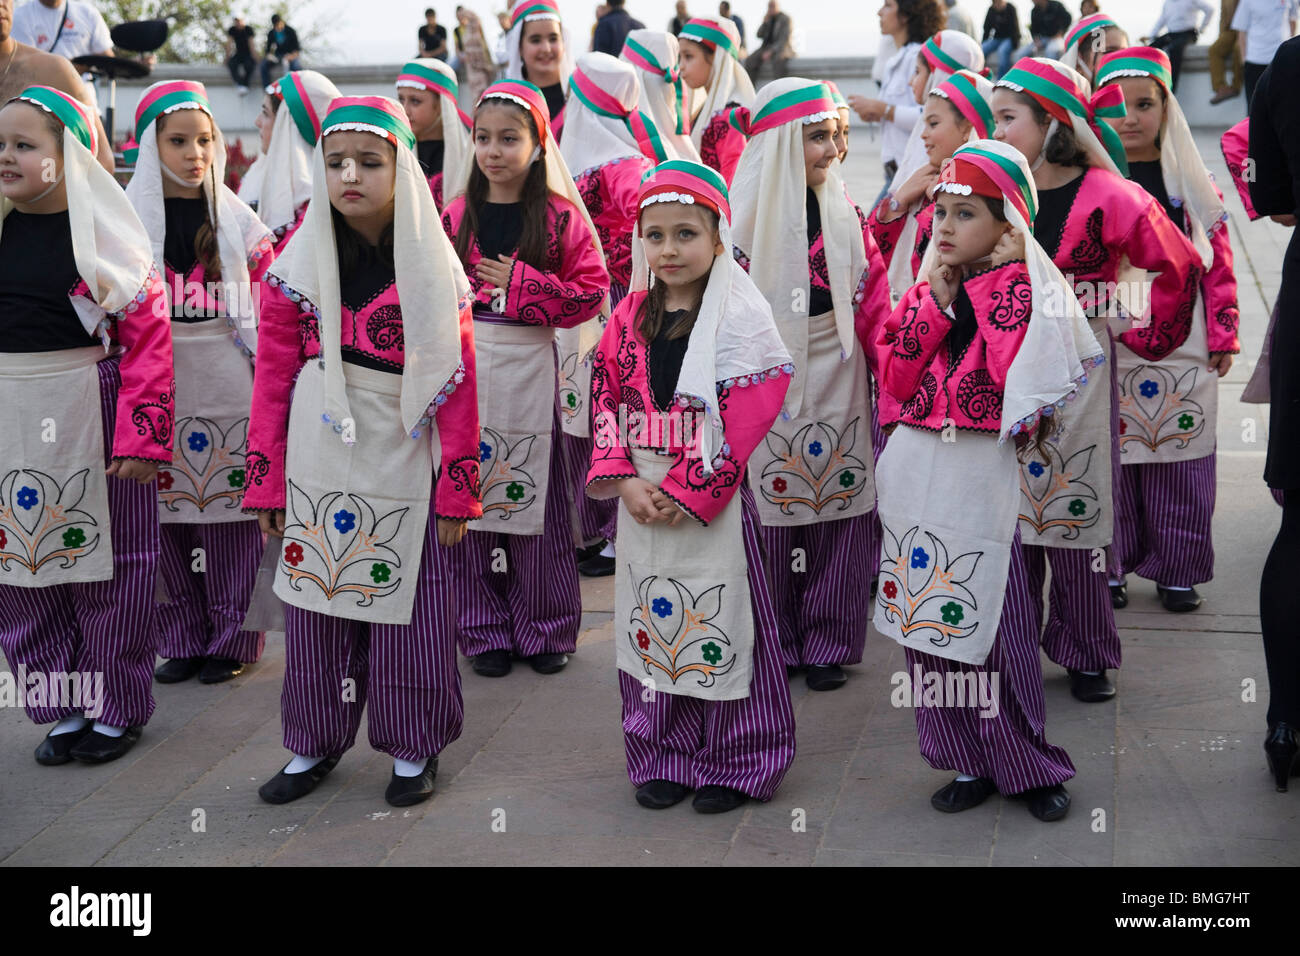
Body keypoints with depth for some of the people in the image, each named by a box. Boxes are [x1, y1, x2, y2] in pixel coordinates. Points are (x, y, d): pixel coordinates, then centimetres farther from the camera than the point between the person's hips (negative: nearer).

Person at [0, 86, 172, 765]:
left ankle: (115, 708, 22)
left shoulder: (102, 231, -8)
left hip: (90, 415, -5)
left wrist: (141, 433, -16)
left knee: (106, 564, 5)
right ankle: (63, 707, 25)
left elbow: (147, 336, -10)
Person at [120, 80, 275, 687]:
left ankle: (231, 637, 12)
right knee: (168, 512, 3)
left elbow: (270, 304, 8)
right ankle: (183, 638, 16)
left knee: (228, 510, 0)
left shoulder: (237, 220, 6)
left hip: (228, 382, 0)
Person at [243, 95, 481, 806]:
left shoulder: (433, 267, 0)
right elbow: (273, 377, 4)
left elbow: (458, 383, -1)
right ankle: (313, 745, 25)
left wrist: (457, 488, -3)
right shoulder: (300, 262, 3)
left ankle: (412, 749, 22)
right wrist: (266, 481, 1)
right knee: (315, 597, 7)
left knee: (405, 599, 4)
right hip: (315, 460, 1)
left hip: (402, 459, -1)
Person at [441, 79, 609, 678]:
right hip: (463, 367, 2)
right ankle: (484, 629, 16)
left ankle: (544, 629, 16)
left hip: (528, 370, -2)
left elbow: (591, 293, -4)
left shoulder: (561, 218, 0)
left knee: (533, 496, 1)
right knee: (469, 492, 4)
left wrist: (522, 283, -13)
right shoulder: (455, 214, 8)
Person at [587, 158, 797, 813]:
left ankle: (734, 765, 18)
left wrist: (685, 491, -17)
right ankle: (663, 758, 27)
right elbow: (607, 399, 7)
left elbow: (743, 421, -14)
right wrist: (625, 481, -7)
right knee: (653, 625, 12)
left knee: (719, 628, 2)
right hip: (640, 498, 5)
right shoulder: (630, 318, 7)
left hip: (711, 500, -5)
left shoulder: (742, 320, -9)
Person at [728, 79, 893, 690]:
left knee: (838, 507, 4)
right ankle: (777, 643, 18)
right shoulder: (743, 213, -4)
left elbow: (872, 301, 5)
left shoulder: (843, 210, 6)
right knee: (772, 511, 4)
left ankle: (828, 644, 16)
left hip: (836, 379, 3)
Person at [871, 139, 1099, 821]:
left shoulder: (1025, 289, -4)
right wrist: (936, 302, -8)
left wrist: (985, 285, -14)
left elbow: (1018, 375, -21)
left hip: (980, 475, -5)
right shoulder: (925, 289, 10)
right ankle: (971, 764, 21)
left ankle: (1029, 766, 16)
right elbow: (895, 382, -1)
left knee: (996, 622, -1)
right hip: (912, 474, 5)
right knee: (930, 619, 8)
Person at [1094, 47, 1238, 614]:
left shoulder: (1190, 180, 6)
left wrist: (1222, 334, 4)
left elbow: (1218, 261, 8)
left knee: (1179, 459, 4)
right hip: (1105, 347, -1)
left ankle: (1175, 570, 17)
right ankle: (1111, 566, 19)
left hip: (1180, 347, 1)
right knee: (1111, 456, 3)